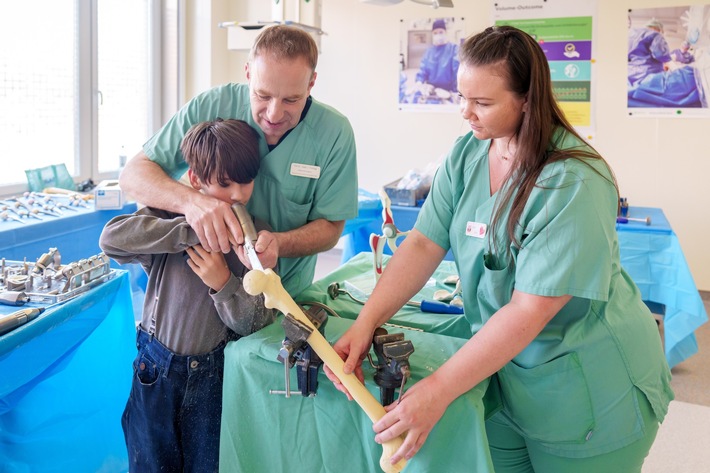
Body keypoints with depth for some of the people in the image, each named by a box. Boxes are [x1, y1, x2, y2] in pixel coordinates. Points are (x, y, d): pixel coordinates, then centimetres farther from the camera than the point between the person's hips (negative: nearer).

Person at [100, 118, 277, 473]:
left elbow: (259, 324, -7)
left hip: (217, 378, 1)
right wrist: (195, 229, -31)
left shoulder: (256, 237, -5)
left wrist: (224, 283, -25)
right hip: (156, 374, 0)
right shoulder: (169, 217, -8)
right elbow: (111, 238, -27)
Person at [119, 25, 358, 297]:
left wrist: (278, 244, -27)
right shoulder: (210, 108, -13)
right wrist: (189, 200, -32)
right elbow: (133, 175, -11)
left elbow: (330, 228, -5)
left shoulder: (335, 134, -13)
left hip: (286, 293, 1)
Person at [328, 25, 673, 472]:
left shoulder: (573, 183, -25)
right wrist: (366, 323, -21)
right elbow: (425, 243, -7)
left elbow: (531, 309, -29)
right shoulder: (466, 155, -5)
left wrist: (439, 389, -30)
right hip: (505, 365, 5)